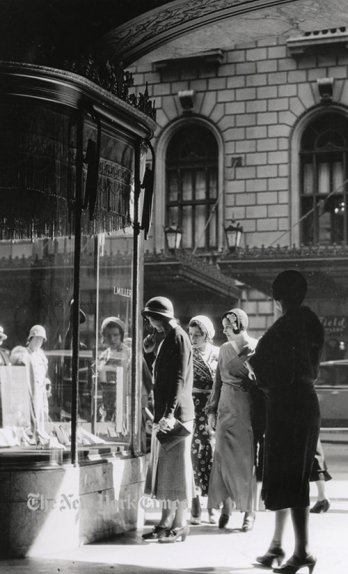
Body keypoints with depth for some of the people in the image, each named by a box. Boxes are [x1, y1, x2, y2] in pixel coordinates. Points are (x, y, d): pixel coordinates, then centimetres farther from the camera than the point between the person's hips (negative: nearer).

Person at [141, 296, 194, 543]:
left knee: (177, 470, -4)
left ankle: (180, 526, 2)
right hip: (164, 414, 9)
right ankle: (166, 522, 18)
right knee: (164, 471, 12)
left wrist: (170, 413, -24)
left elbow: (179, 378, -19)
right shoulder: (168, 338, 17)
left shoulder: (178, 337, -11)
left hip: (176, 414, -9)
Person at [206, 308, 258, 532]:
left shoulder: (258, 349, -7)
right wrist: (212, 410, 12)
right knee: (225, 457, 2)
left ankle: (250, 511, 10)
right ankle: (226, 507, 12)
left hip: (249, 410, -4)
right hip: (227, 410, 4)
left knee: (248, 459, 0)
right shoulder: (225, 349, 10)